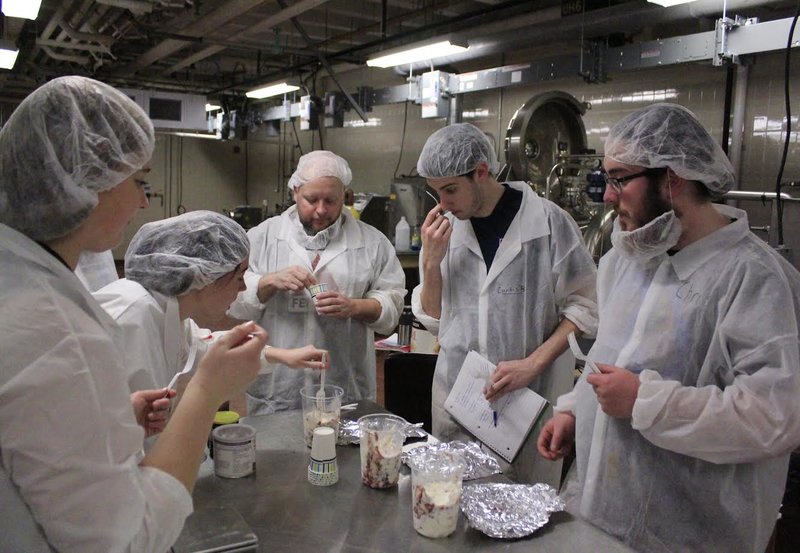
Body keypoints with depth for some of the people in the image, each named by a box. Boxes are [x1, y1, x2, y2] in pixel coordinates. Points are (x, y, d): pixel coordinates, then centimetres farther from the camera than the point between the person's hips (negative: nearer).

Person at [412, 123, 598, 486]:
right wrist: (431, 263, -7)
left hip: (528, 401, -3)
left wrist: (533, 363, -14)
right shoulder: (444, 229, 5)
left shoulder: (548, 221, -7)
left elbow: (582, 305, -3)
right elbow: (433, 320, 8)